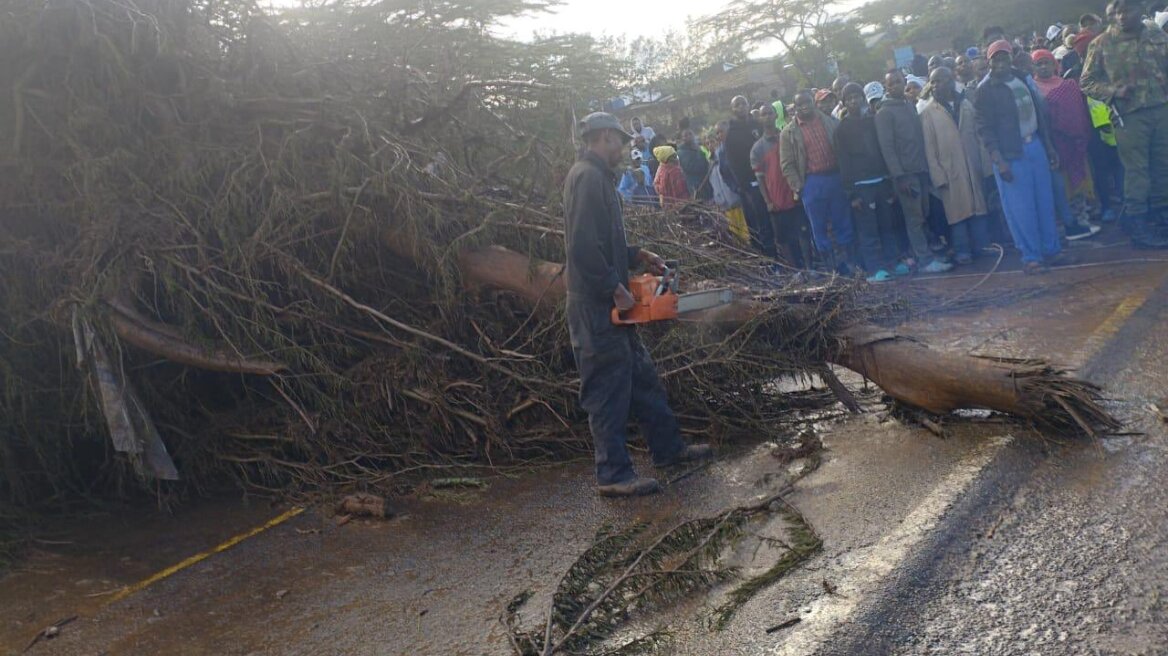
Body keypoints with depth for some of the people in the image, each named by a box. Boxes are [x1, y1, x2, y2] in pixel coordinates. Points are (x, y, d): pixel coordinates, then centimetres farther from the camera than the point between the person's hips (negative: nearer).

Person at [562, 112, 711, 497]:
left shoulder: (596, 176, 17)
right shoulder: (588, 177, -16)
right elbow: (584, 247, -26)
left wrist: (637, 256, 13)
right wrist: (615, 288, -20)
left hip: (609, 306, 11)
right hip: (597, 307, -11)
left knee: (641, 375, 18)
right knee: (609, 389, -4)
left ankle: (667, 447, 31)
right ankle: (613, 475, 5)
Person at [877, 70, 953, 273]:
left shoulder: (910, 106, 16)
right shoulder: (884, 113, -4)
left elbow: (920, 138, 18)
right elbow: (887, 147, -10)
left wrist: (926, 165, 9)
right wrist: (899, 176, -16)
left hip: (920, 169, 6)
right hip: (905, 172, -6)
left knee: (922, 215, 7)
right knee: (914, 218, -5)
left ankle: (919, 256, 14)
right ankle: (925, 260, -3)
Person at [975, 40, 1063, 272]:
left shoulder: (1021, 79, 11)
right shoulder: (985, 90, -7)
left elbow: (1037, 114, 17)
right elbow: (985, 128, -12)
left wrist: (1049, 147, 17)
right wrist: (998, 160, -20)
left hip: (1034, 145, 6)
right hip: (1010, 154, -6)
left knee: (1045, 201, 9)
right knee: (1021, 207, -3)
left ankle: (1051, 249, 21)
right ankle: (1031, 256, 6)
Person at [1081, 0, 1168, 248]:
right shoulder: (1102, 44, 1)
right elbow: (1087, 82, 2)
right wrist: (1114, 91, -13)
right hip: (1130, 115, -3)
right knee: (1136, 171, -1)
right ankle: (1139, 226, 8)